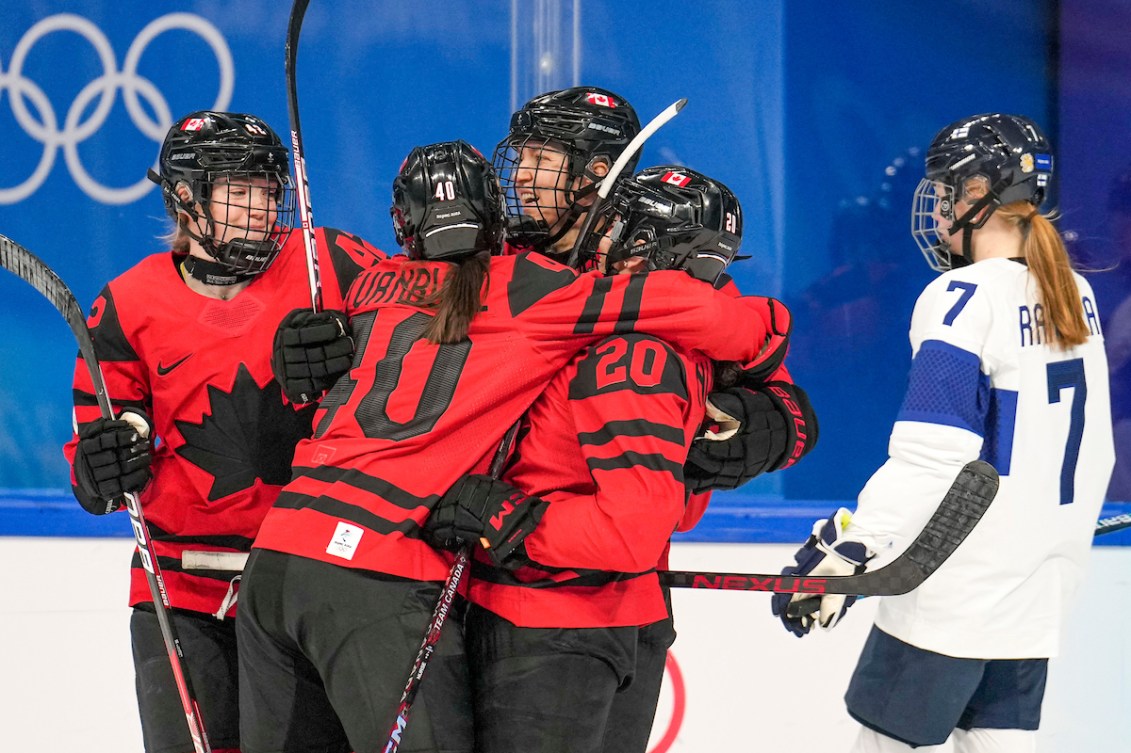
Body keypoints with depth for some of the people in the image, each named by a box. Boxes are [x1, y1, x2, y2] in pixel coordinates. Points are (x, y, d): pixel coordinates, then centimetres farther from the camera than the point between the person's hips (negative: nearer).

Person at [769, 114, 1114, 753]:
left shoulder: (964, 297, -15)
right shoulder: (1075, 295, 9)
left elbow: (930, 455, -24)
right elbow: (1093, 446, 16)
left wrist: (846, 549, -25)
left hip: (954, 593, -8)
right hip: (1041, 591, 8)